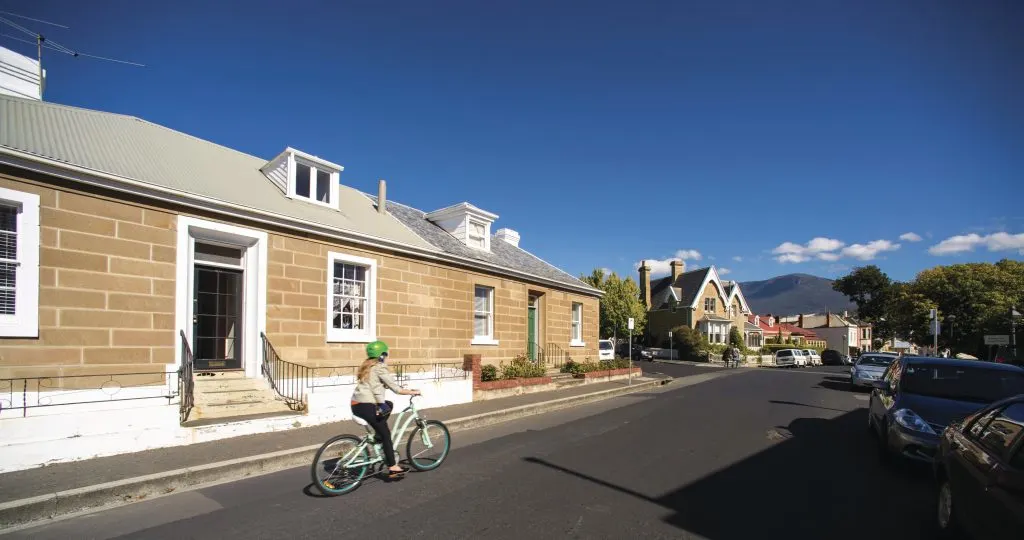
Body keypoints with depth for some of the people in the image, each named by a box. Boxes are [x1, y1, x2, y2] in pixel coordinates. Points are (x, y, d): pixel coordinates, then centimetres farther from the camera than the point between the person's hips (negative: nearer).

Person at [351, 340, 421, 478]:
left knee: (389, 405, 24)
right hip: (367, 406, -9)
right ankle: (392, 467, 4)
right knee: (386, 435, 1)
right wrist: (412, 392, 3)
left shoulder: (367, 366, 16)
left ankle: (379, 435, 18)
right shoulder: (380, 368, -9)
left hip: (356, 405, 9)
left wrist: (401, 388, 24)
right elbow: (396, 389, -10)